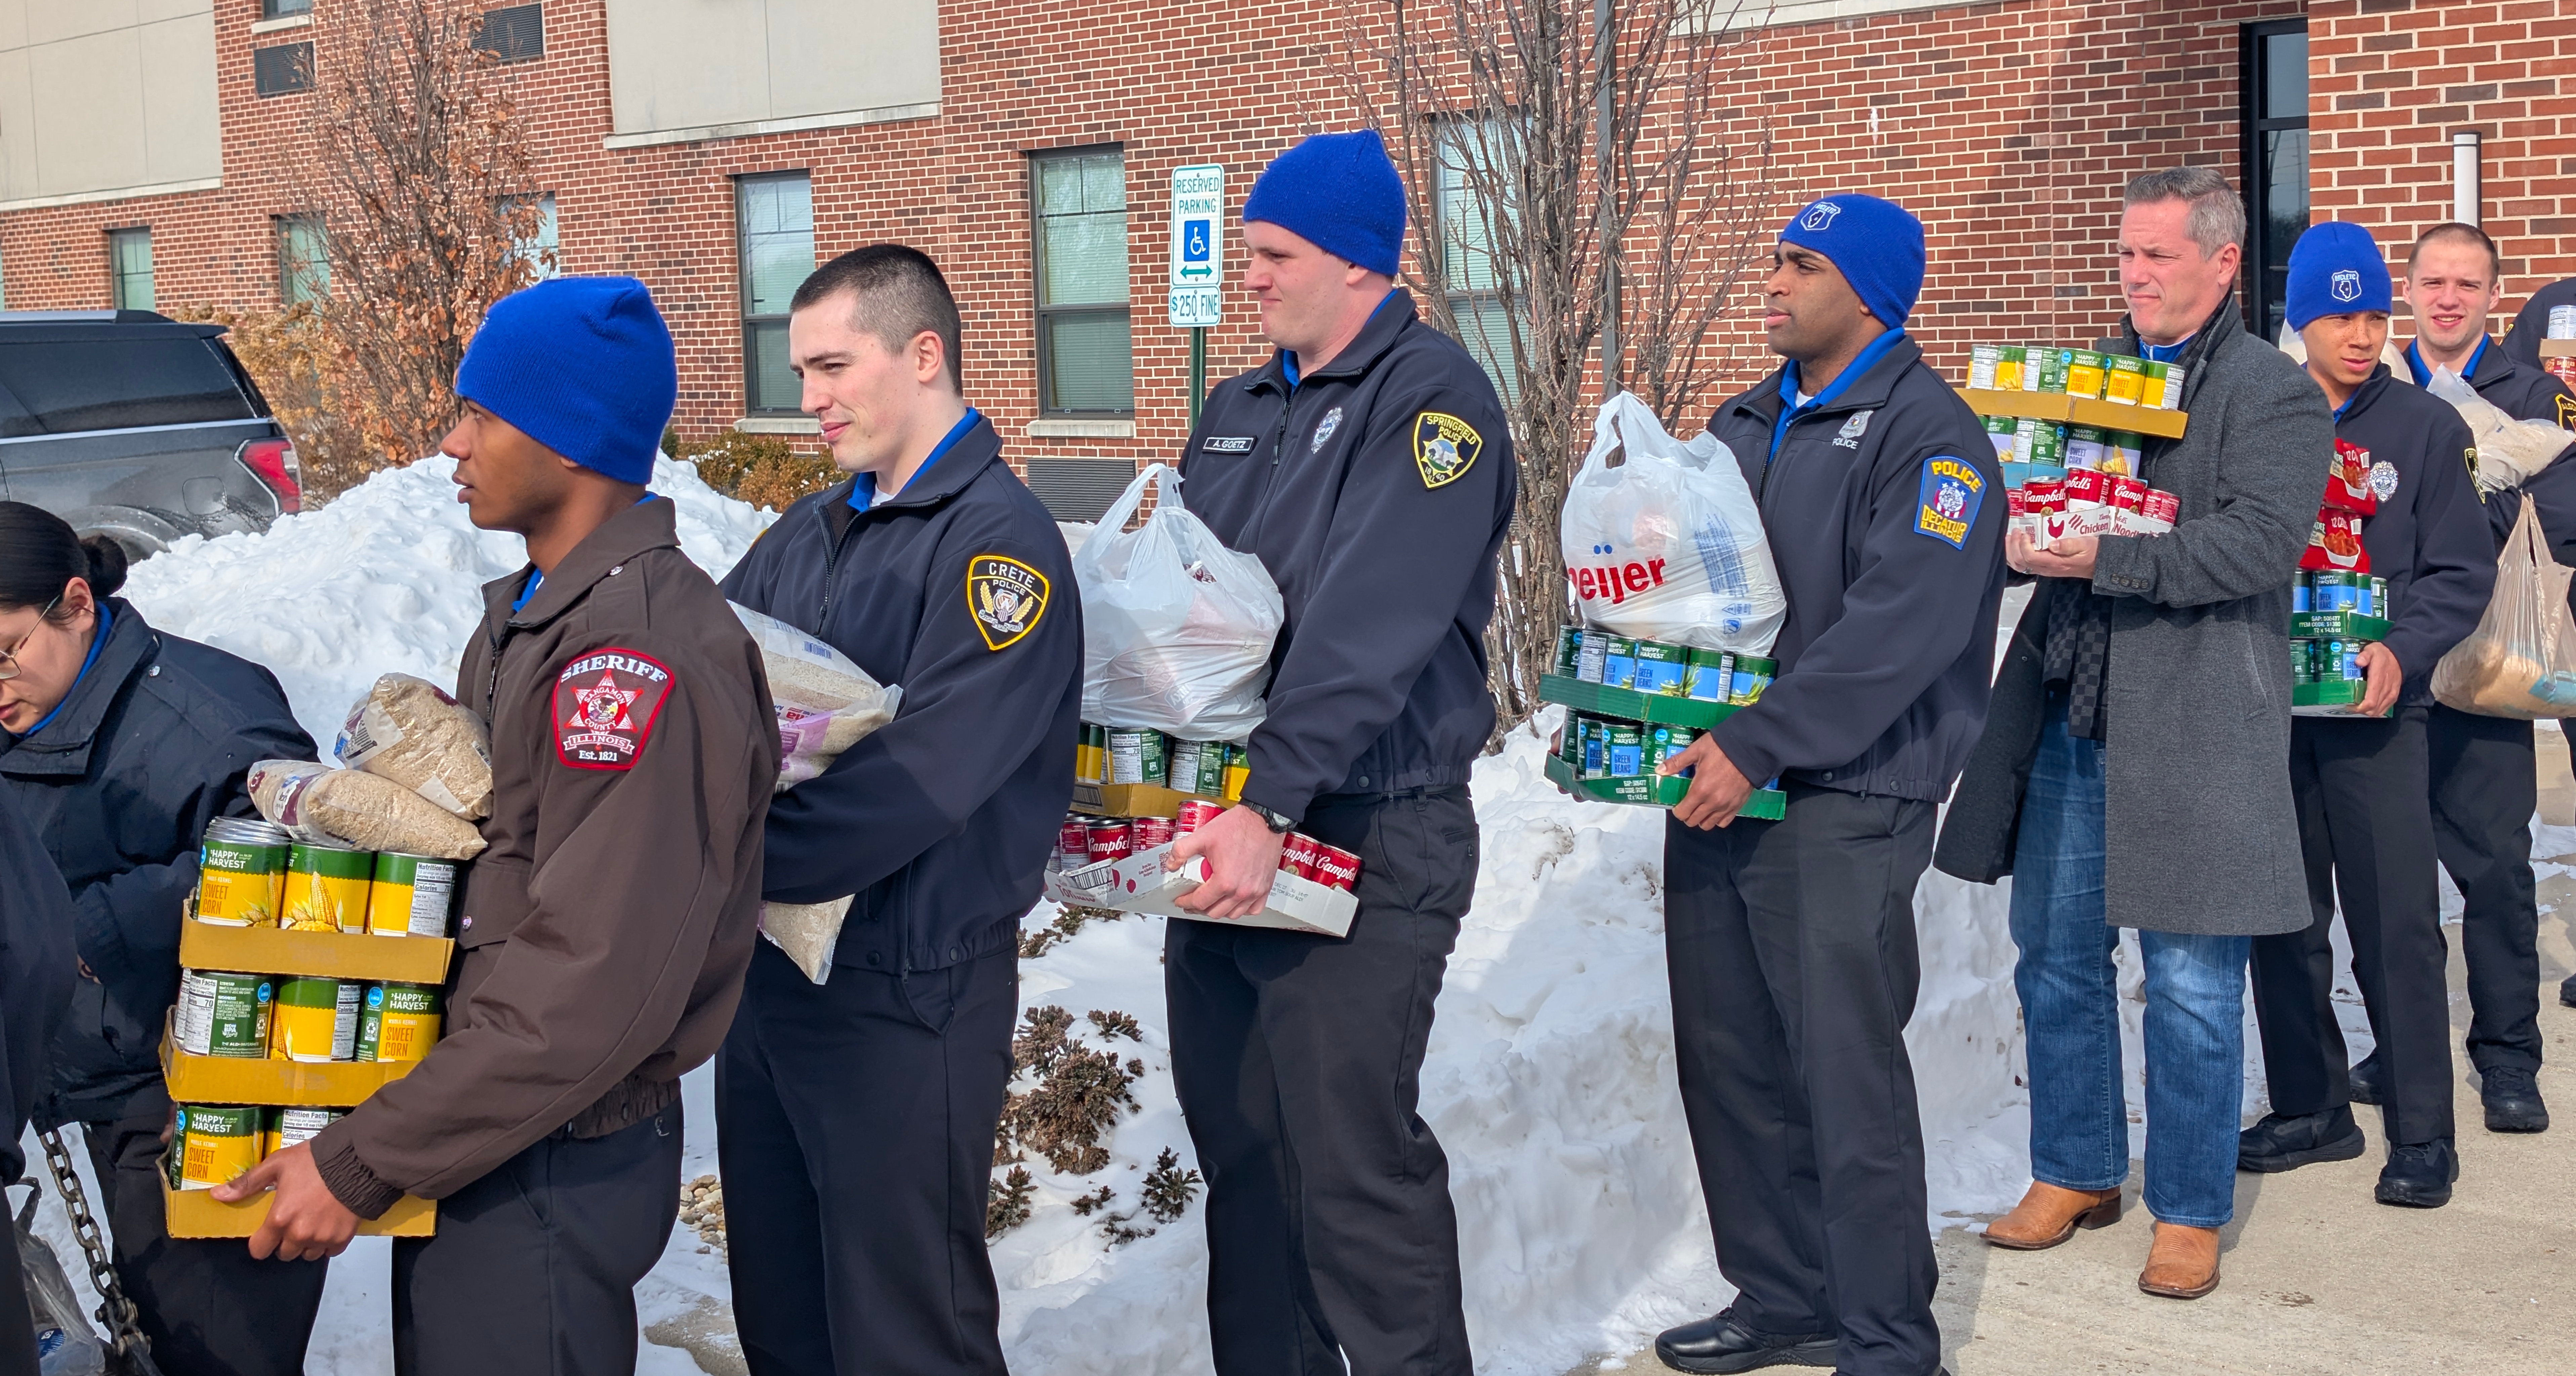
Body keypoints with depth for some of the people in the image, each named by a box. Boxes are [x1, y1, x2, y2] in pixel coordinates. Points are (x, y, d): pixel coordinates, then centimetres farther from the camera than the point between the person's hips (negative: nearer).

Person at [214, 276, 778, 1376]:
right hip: (479, 1138, 9)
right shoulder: (535, 614, 9)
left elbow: (595, 987, -28)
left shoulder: (642, 657, -24)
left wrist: (363, 1163, -22)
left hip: (549, 1174, -9)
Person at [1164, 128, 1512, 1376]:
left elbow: (1368, 629, -23)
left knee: (1356, 1169, -4)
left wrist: (1268, 804, -31)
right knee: (1238, 1150, 15)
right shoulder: (1240, 408, 14)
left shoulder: (1429, 396, -11)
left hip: (1367, 844, -8)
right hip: (1224, 829, 8)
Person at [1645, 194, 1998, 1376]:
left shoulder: (1926, 432, -8)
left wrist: (1760, 745, -22)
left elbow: (1900, 627, -19)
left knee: (1847, 1071, -5)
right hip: (1720, 785, 8)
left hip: (1846, 801, -8)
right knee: (1727, 1057, 12)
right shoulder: (1747, 424, 17)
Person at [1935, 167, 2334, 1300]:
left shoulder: (2275, 393, -5)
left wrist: (2105, 560, -25)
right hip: (2066, 709, 6)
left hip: (2192, 726, -6)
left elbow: (2260, 540, -18)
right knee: (2055, 957, 12)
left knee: (2191, 982, 2)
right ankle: (2077, 1172, 29)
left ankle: (2190, 1208, 16)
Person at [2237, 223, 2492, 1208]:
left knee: (2398, 923, -3)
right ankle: (2310, 1110, 22)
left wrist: (2401, 652, -17)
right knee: (2283, 920, 9)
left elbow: (2461, 572, -1)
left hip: (2374, 711, -2)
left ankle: (2421, 1134, 7)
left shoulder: (2426, 426, 2)